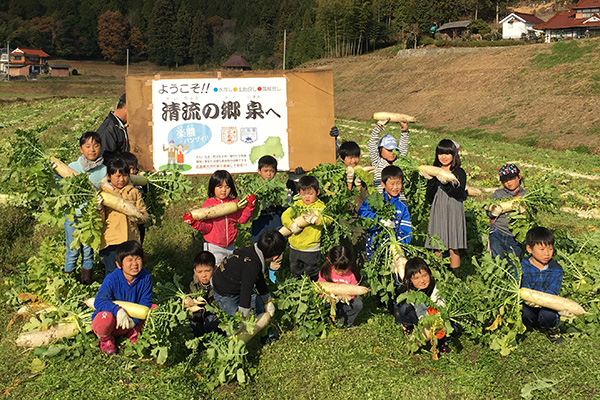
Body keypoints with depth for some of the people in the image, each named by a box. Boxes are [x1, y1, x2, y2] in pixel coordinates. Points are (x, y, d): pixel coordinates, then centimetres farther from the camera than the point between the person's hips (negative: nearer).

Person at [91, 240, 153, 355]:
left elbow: (145, 302, -9)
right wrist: (118, 310, -43)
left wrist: (134, 321, -25)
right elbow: (99, 301, -26)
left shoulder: (145, 277, -11)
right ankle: (105, 338, -1)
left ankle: (134, 333, 7)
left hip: (130, 322, 3)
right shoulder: (112, 279, -21)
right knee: (106, 316, -38)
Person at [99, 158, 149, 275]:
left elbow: (144, 215, 10)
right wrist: (99, 208, -20)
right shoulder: (103, 192, 3)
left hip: (131, 240, 2)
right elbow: (100, 219, 0)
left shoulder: (133, 192, 11)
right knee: (112, 272, 0)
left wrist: (137, 217, -12)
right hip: (110, 240, -2)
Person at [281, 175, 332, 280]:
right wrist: (291, 225, -16)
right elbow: (285, 215, 1)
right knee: (294, 275, 20)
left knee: (311, 277, 6)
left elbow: (328, 219, -18)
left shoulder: (320, 206, -5)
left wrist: (315, 219, -33)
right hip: (295, 247, 5)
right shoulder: (297, 205, 7)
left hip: (311, 250, -5)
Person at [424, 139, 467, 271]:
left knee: (453, 249, -2)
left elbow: (460, 195, -11)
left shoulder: (459, 172, 1)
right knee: (437, 250, 2)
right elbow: (430, 196, 2)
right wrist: (431, 181, -12)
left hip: (453, 212, -2)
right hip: (438, 212, 2)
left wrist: (447, 184, -24)